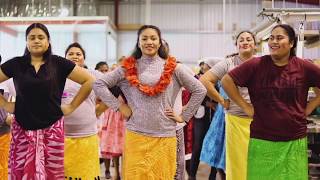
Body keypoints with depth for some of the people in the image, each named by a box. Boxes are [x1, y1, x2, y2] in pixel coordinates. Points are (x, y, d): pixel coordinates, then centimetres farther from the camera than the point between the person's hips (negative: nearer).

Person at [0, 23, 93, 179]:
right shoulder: (16, 64, 5)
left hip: (52, 129, -1)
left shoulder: (59, 63, 0)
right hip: (22, 130, 2)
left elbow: (89, 81, -1)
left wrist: (72, 106, -2)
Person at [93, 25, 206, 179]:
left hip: (165, 136, 1)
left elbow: (200, 90, 8)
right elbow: (98, 84, 3)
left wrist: (184, 116, 4)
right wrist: (118, 106, -2)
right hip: (136, 135, 0)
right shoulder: (128, 68, 4)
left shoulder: (172, 68, 5)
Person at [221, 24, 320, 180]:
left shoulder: (304, 67, -1)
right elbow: (226, 81, -3)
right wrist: (245, 106, -4)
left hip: (294, 141, 1)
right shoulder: (255, 65, -5)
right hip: (261, 141, -1)